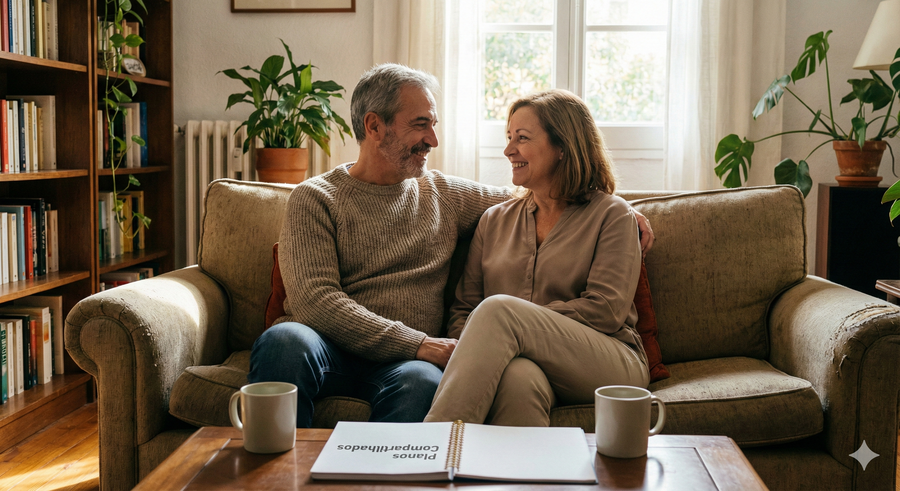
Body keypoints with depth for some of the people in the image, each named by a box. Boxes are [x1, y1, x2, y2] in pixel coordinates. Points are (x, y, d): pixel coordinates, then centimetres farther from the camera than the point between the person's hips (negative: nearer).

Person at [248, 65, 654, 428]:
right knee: (286, 339, -37)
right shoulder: (316, 198, 5)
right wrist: (418, 344, -17)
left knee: (423, 381, -36)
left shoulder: (445, 194, 20)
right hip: (329, 349, -2)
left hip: (402, 363, 2)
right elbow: (314, 301, -9)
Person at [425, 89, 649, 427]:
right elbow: (464, 308, 16)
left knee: (498, 309, -32)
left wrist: (518, 320, -11)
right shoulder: (495, 220, 21)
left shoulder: (611, 215, 7)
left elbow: (606, 310, -5)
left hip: (610, 363, -2)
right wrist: (466, 355, -8)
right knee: (519, 377, -38)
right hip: (529, 361, 3)